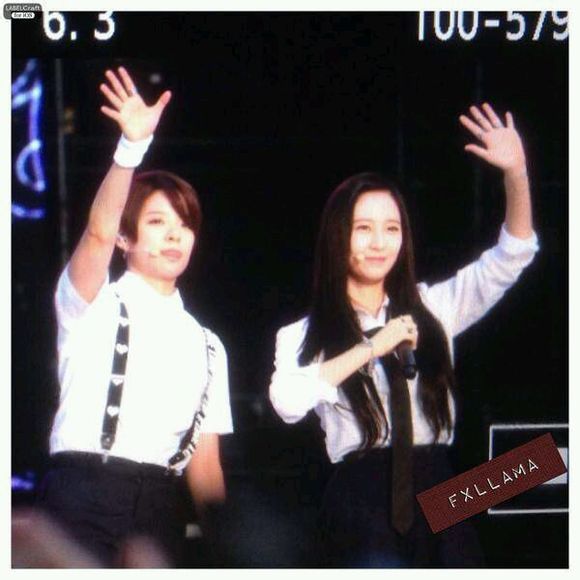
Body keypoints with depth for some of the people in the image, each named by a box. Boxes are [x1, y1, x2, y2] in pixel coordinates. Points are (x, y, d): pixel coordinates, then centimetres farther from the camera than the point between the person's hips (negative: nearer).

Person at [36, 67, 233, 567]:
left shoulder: (206, 345, 19)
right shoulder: (94, 306, 7)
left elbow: (204, 459, 15)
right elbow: (98, 233, -14)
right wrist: (133, 146, -28)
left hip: (160, 509, 5)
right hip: (83, 495, -5)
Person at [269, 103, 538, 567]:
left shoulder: (430, 309, 12)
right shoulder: (305, 336, 2)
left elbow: (512, 256, 6)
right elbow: (288, 401, -19)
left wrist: (516, 173, -9)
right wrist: (372, 347, -16)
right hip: (362, 506, -4)